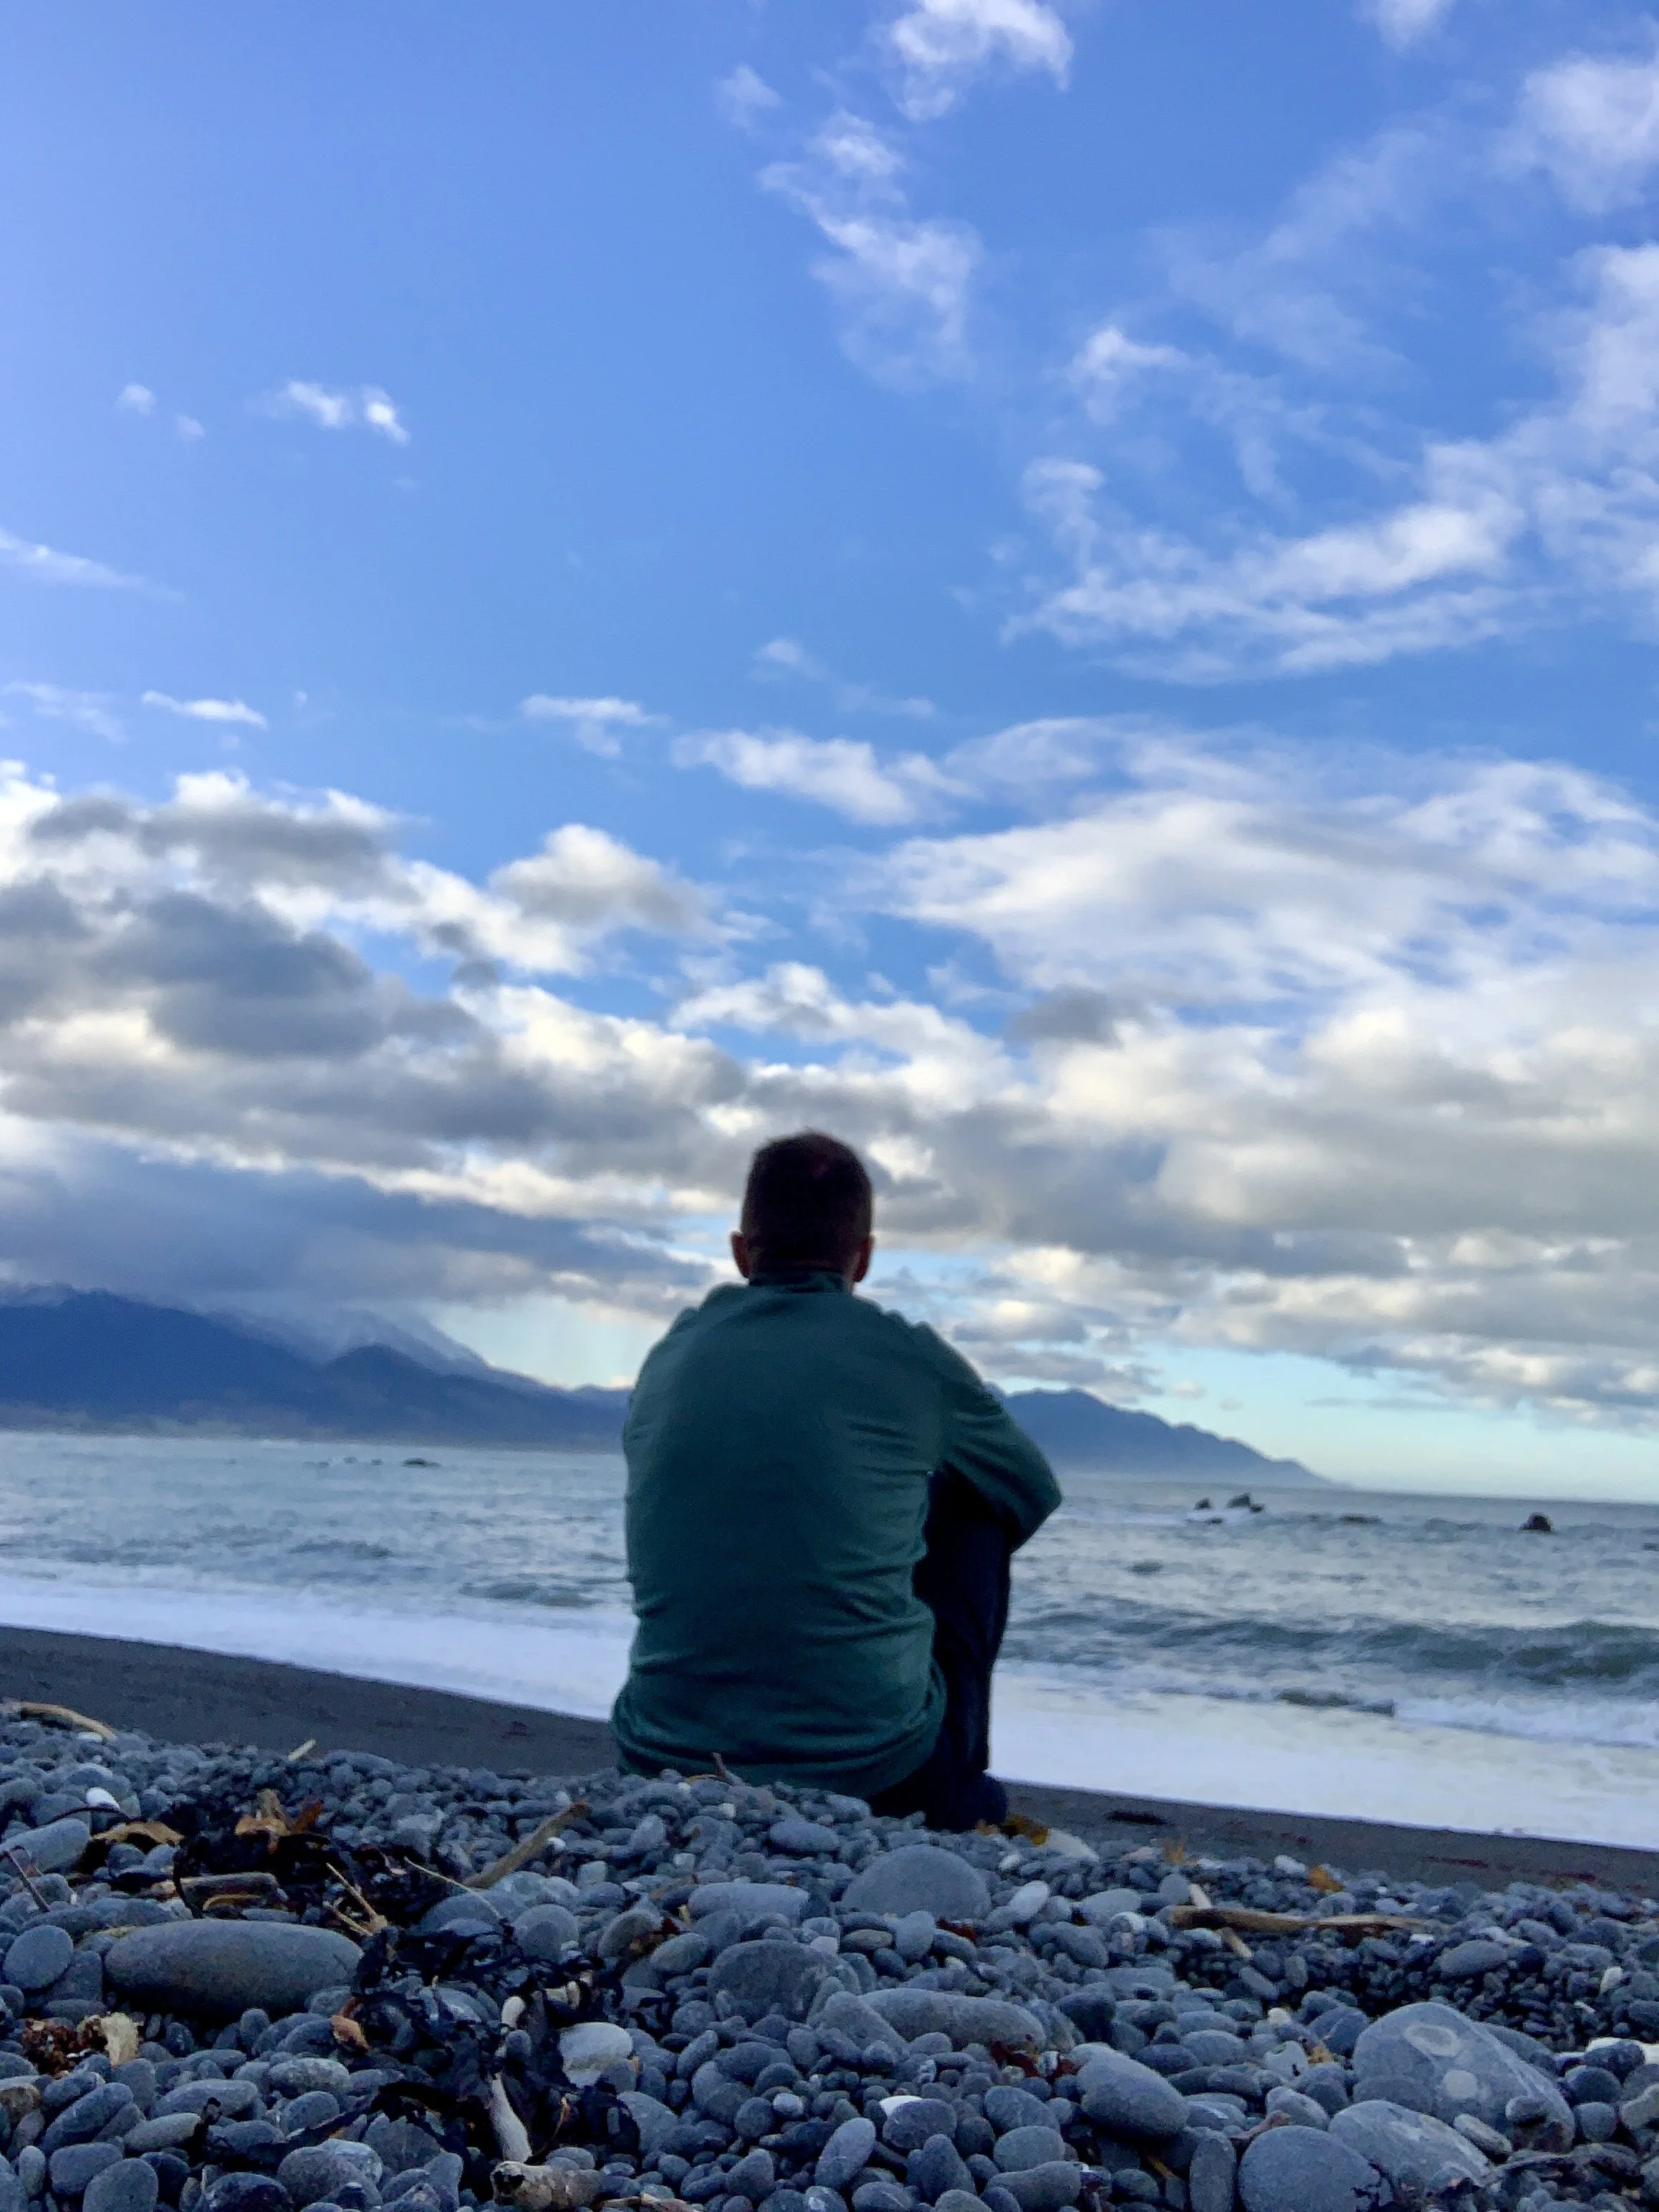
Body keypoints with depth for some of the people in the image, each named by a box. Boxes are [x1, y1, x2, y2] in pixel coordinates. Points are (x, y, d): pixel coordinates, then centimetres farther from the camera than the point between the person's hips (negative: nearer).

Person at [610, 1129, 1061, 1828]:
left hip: (666, 1768, 4)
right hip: (871, 1769, -3)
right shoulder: (905, 1355, -4)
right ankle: (953, 1800, 29)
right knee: (974, 1505, 19)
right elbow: (1036, 1491, 16)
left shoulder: (668, 1356, 6)